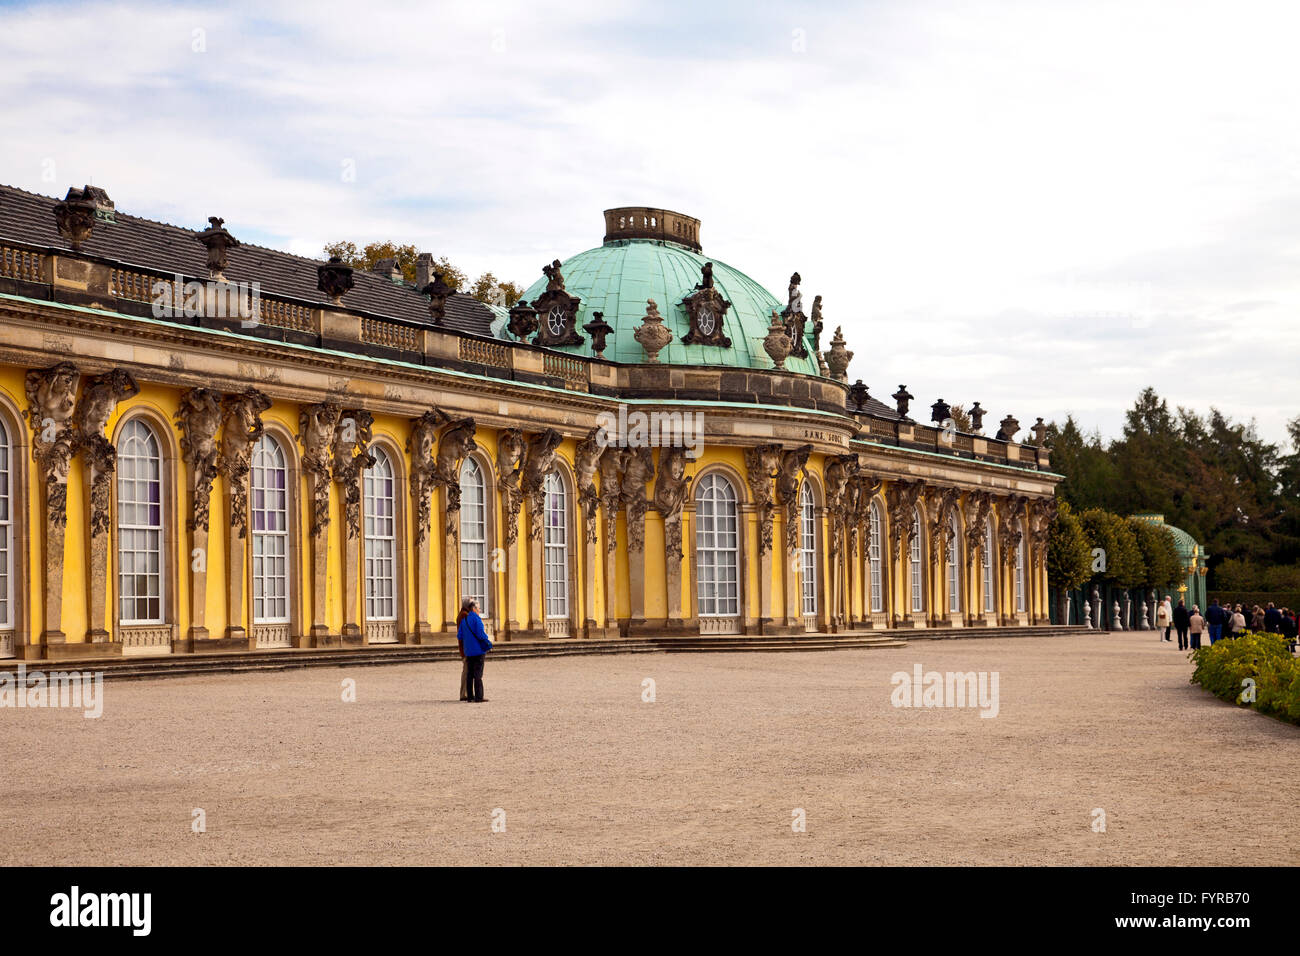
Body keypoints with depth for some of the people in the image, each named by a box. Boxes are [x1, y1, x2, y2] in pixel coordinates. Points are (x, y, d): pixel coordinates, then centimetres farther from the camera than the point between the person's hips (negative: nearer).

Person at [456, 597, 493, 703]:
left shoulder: (463, 619, 9)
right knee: (478, 674, -5)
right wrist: (489, 643, -3)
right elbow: (481, 635, -19)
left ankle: (470, 696, 11)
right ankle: (479, 697, -6)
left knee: (470, 674, 11)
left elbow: (459, 636, 10)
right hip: (478, 650, -7)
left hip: (467, 650, 7)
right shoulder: (476, 619, -13)